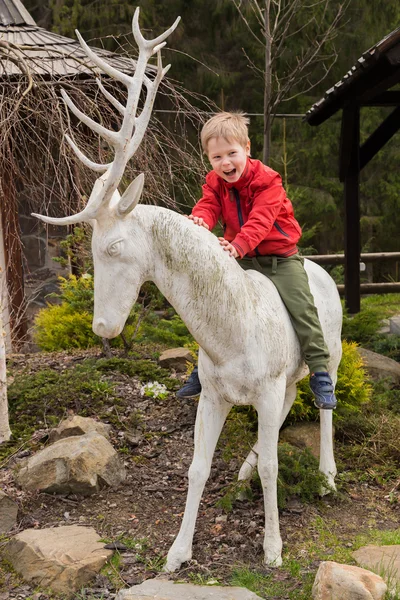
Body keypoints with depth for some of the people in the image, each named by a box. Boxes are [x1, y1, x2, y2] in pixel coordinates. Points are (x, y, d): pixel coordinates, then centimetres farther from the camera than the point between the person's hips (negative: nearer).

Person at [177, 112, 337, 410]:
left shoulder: (266, 180, -19)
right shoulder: (215, 183, -1)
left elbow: (260, 220, -31)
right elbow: (209, 206, -16)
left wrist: (238, 245, -48)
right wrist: (200, 220, -42)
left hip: (280, 258, -5)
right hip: (241, 259, 5)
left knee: (302, 308, -17)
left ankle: (320, 373, -7)